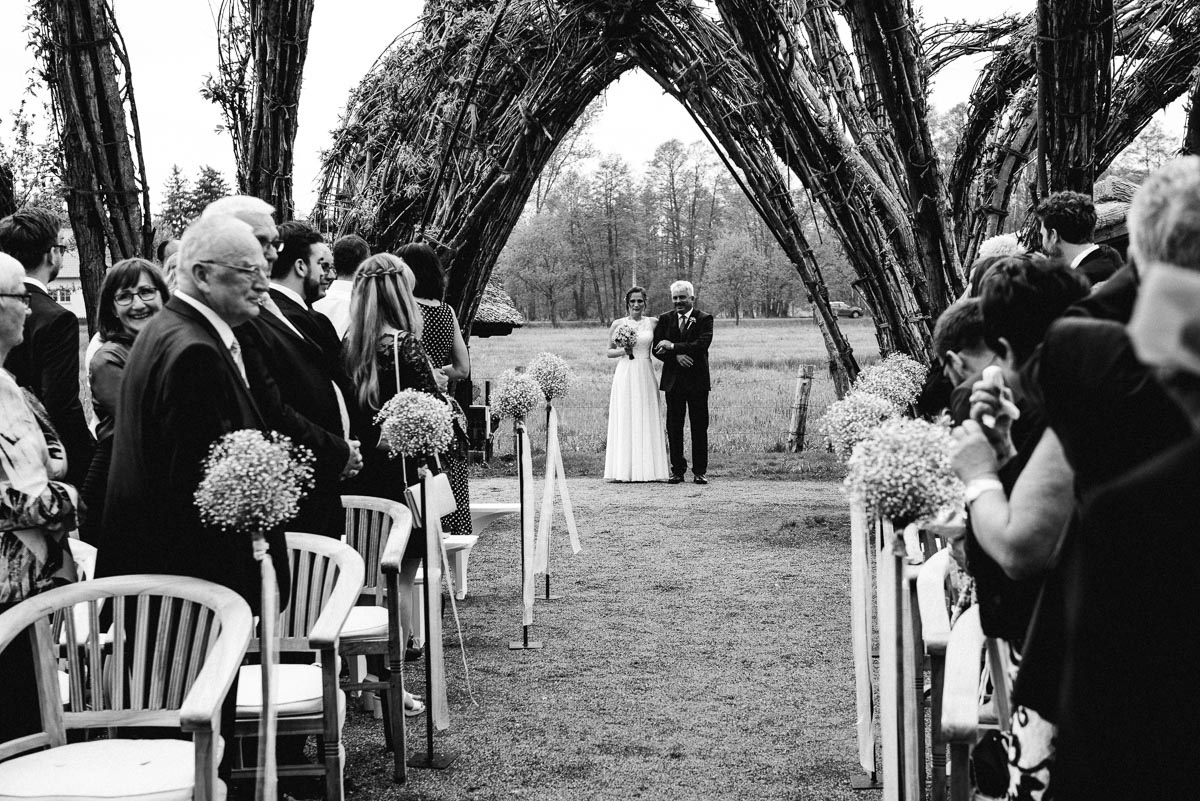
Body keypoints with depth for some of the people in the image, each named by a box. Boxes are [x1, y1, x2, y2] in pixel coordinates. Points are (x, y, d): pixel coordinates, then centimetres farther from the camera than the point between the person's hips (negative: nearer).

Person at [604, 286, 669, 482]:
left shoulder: (653, 322, 6)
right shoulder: (618, 324, 5)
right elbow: (609, 352, 9)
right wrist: (623, 350, -9)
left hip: (645, 375, 1)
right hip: (625, 375, -1)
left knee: (646, 420, 1)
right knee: (624, 421, -2)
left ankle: (647, 469, 4)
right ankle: (624, 470, -1)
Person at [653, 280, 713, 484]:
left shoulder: (704, 319, -1)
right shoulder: (665, 319, 8)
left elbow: (702, 344, -16)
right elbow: (657, 350, 1)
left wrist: (673, 347, -16)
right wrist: (676, 356, -16)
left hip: (697, 381, -2)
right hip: (673, 381, 3)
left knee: (699, 427, 1)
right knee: (674, 427, 4)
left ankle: (699, 471, 7)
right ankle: (677, 470, 10)